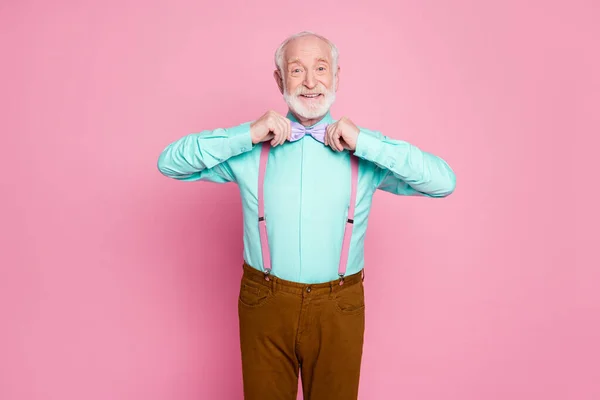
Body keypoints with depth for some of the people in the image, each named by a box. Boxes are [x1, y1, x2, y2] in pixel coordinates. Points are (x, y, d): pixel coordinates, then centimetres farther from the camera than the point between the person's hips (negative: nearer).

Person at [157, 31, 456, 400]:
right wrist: (246, 135, -16)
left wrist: (365, 144, -18)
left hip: (339, 308, 0)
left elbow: (445, 182, -11)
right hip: (264, 303, 0)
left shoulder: (366, 146, -3)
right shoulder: (251, 150, -3)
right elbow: (169, 162, -6)